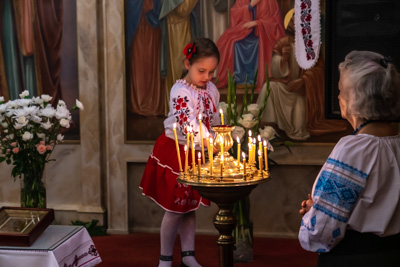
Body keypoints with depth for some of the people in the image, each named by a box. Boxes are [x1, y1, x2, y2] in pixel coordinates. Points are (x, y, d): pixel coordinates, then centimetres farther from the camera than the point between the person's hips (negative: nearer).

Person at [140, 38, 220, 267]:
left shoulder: (212, 90, 0)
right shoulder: (181, 92, -23)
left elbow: (215, 122, 12)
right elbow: (190, 125, -37)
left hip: (198, 155, 6)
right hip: (175, 153, -6)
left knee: (190, 207, 15)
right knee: (175, 209, 2)